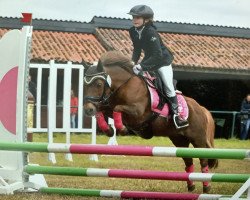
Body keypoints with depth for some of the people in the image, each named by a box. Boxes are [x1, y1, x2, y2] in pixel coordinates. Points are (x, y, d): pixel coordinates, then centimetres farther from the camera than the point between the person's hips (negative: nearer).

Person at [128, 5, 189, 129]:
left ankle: (176, 114, -9)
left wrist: (141, 66, -38)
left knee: (168, 86, -14)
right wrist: (134, 61, -10)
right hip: (149, 60, 8)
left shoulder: (151, 32, -31)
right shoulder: (133, 31, -9)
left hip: (162, 60, -7)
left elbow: (157, 55, -34)